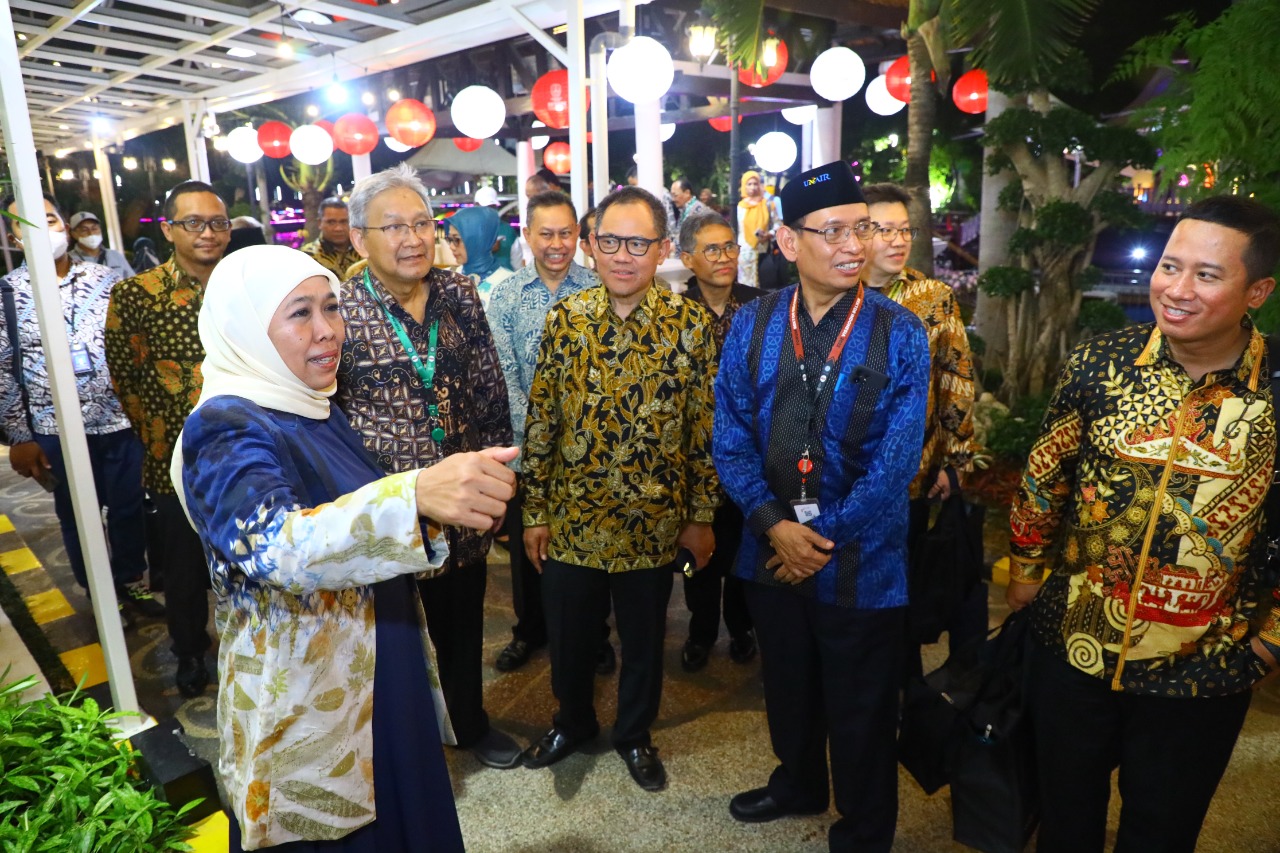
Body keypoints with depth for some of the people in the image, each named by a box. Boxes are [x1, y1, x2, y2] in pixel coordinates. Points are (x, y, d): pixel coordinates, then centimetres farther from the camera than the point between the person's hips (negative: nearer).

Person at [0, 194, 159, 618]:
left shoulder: (106, 278, 2)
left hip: (120, 419, 1)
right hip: (57, 430, -1)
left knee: (129, 507, 12)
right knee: (78, 515, 13)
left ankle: (131, 580, 35)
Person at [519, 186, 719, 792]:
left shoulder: (690, 323, -8)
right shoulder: (564, 318, -4)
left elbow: (705, 426, -4)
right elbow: (541, 421, 0)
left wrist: (701, 516, -3)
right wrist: (534, 511, 1)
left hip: (654, 522, -1)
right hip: (571, 518, 1)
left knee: (644, 641, 17)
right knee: (568, 637, 18)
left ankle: (634, 733, 43)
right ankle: (572, 721, 46)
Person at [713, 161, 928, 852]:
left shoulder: (899, 334, -11)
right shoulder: (752, 324, -3)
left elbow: (896, 462, -14)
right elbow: (731, 438, -4)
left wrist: (822, 536, -14)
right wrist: (773, 523, -15)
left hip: (862, 561, -3)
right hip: (771, 553, 3)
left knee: (861, 713, 16)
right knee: (787, 687, 25)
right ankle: (798, 784, 55)